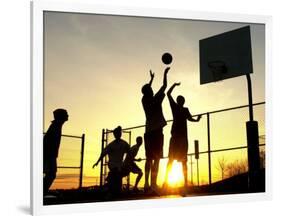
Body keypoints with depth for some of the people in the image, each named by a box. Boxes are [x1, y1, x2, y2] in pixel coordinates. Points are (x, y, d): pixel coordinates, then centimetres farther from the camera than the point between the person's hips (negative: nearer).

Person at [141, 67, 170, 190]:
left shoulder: (144, 100, 9)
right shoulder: (156, 99, -4)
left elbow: (146, 90, 28)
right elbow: (164, 86, 4)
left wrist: (152, 78, 41)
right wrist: (165, 73, 17)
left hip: (148, 132, 6)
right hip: (157, 131, -6)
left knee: (149, 158, 7)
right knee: (156, 158, -9)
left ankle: (147, 184, 2)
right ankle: (153, 183, -18)